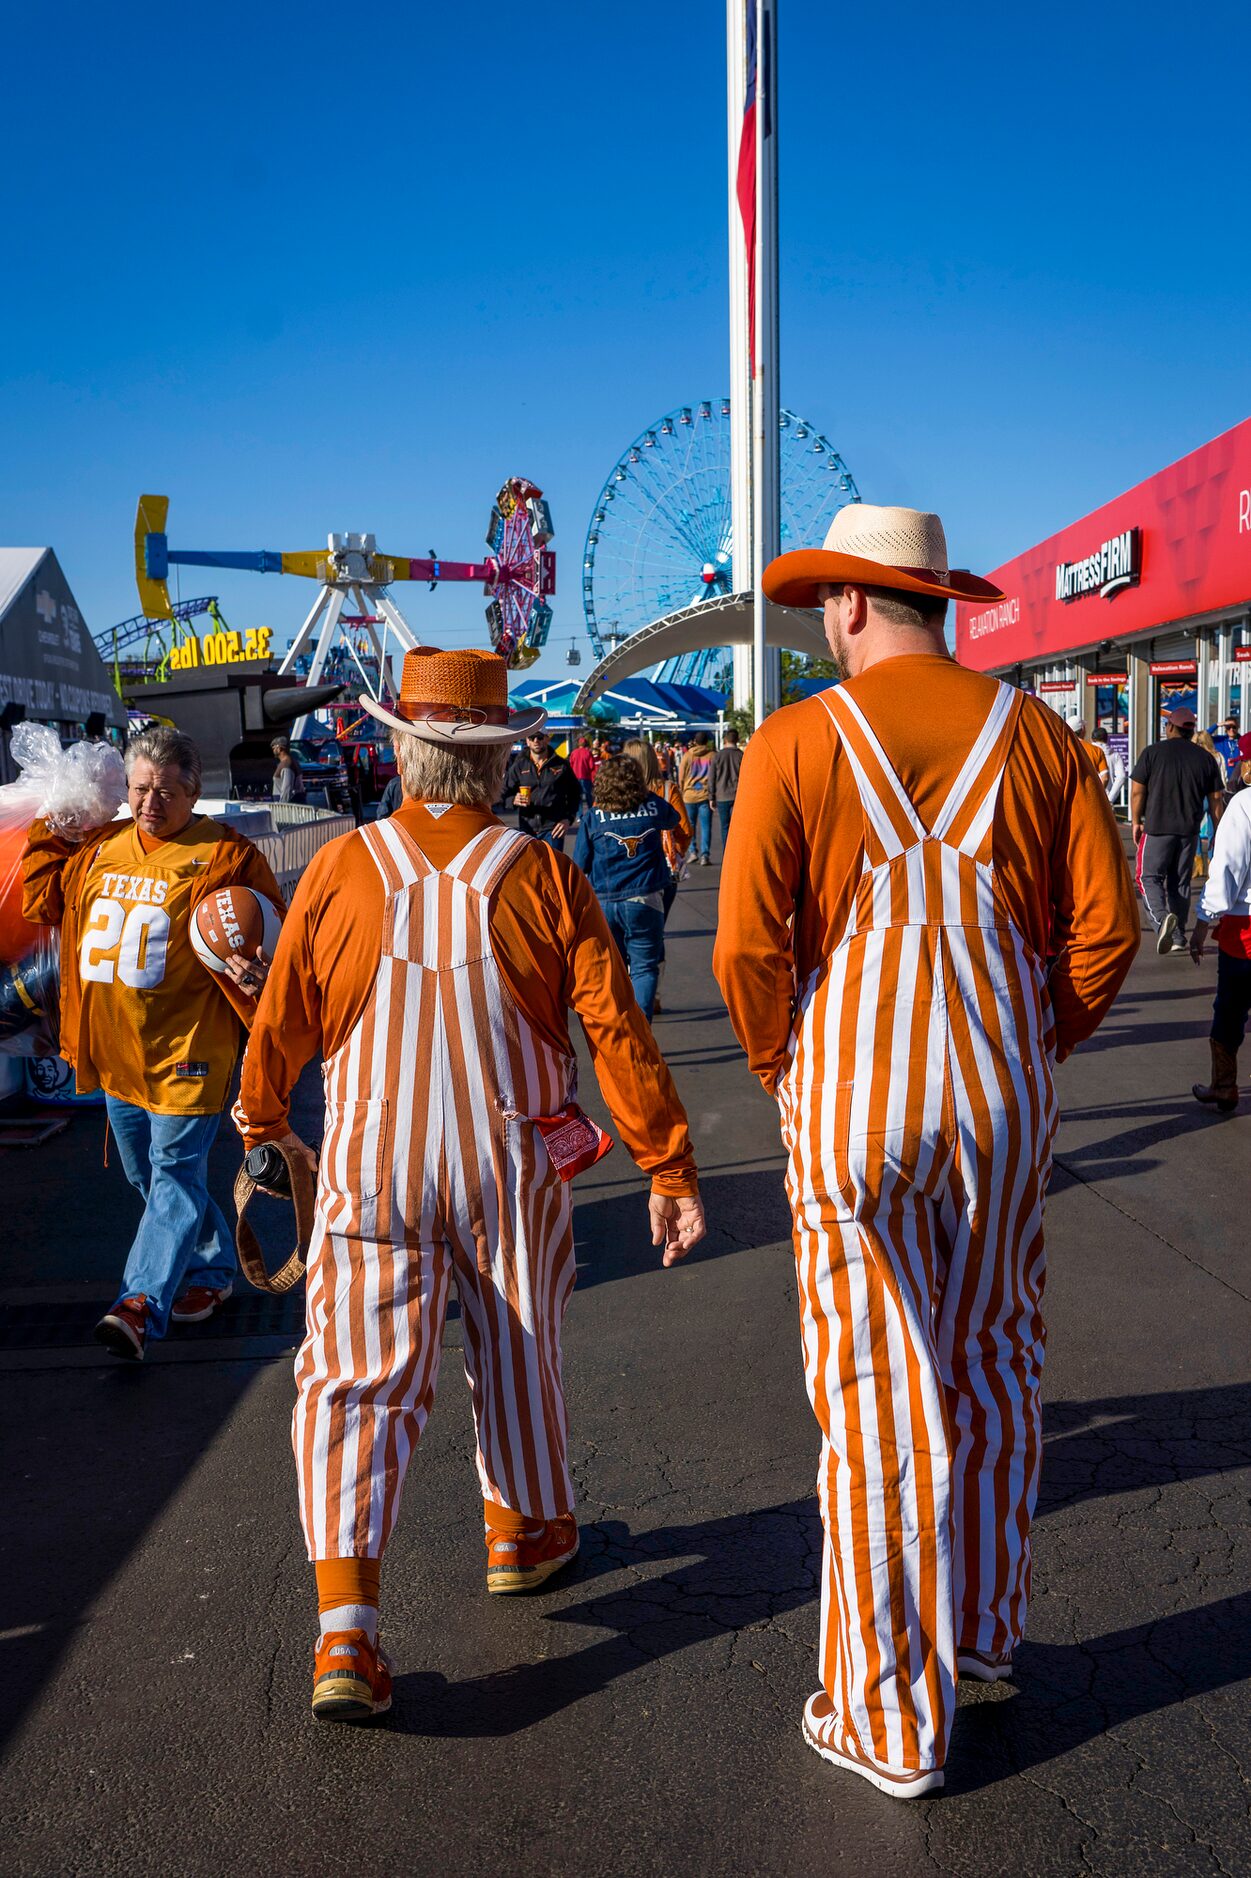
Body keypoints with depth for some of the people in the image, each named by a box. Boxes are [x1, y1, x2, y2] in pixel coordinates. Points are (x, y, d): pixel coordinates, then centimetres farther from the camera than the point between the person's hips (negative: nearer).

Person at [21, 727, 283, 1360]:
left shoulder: (225, 856, -10)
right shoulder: (100, 847, 9)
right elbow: (42, 898, 20)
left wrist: (254, 971, -29)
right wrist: (49, 831, 13)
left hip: (186, 1047, -7)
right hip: (114, 1048, 7)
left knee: (176, 1173, -5)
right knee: (146, 1175, 17)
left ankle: (142, 1302, -3)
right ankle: (212, 1269, 34)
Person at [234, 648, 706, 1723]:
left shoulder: (341, 869, -7)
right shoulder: (543, 877, -9)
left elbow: (283, 1020, 1)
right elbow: (618, 1033, -11)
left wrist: (262, 1120, 20)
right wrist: (669, 1169, -3)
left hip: (371, 1164, 0)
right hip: (513, 1164, 1)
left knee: (359, 1374, 3)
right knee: (516, 1351, 21)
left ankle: (346, 1625, -5)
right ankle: (524, 1529, 41)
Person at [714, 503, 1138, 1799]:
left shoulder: (794, 743, -7)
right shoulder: (1032, 734, 3)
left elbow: (747, 947, -12)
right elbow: (1105, 927, 0)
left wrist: (780, 1072, 5)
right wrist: (1033, 1047, 13)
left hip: (854, 1104, -3)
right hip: (1006, 1104, 4)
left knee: (876, 1399, 6)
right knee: (992, 1368, 20)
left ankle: (891, 1719, 20)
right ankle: (985, 1632, 40)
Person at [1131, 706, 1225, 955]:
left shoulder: (1152, 752, -2)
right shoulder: (1206, 758, 7)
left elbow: (1137, 791, -4)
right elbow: (1216, 799, 8)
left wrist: (1136, 822, 6)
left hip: (1157, 827, -3)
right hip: (1189, 830, 3)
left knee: (1150, 876, 3)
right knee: (1180, 882, 12)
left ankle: (1162, 917, -24)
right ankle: (1178, 937, 14)